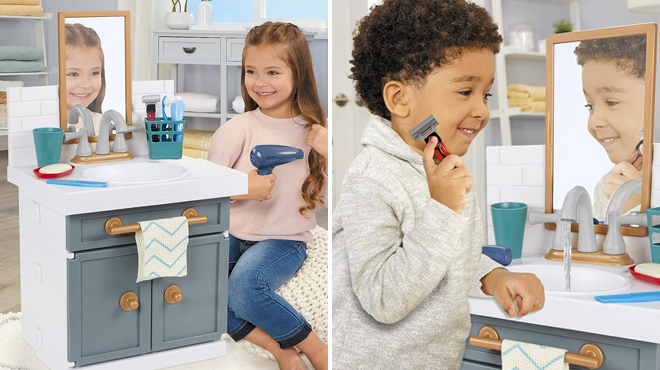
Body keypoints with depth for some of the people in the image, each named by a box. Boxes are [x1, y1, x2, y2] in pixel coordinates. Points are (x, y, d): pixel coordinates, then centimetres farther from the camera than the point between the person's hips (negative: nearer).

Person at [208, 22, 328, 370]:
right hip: (234, 233, 3)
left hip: (285, 240, -3)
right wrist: (243, 189, -19)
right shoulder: (239, 128, 0)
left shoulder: (314, 132, 1)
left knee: (245, 284, -33)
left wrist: (328, 154, -14)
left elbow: (330, 200, 1)